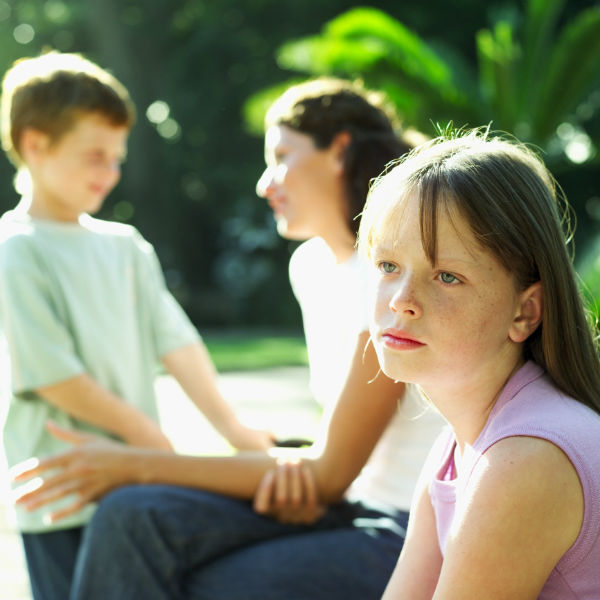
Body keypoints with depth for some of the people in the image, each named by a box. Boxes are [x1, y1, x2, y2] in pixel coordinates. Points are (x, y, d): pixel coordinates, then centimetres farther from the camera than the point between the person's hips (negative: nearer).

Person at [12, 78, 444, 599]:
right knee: (134, 516, -14)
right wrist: (300, 467, -7)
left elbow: (330, 474, -16)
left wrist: (137, 465, -15)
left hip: (417, 533, -7)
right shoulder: (313, 264, 10)